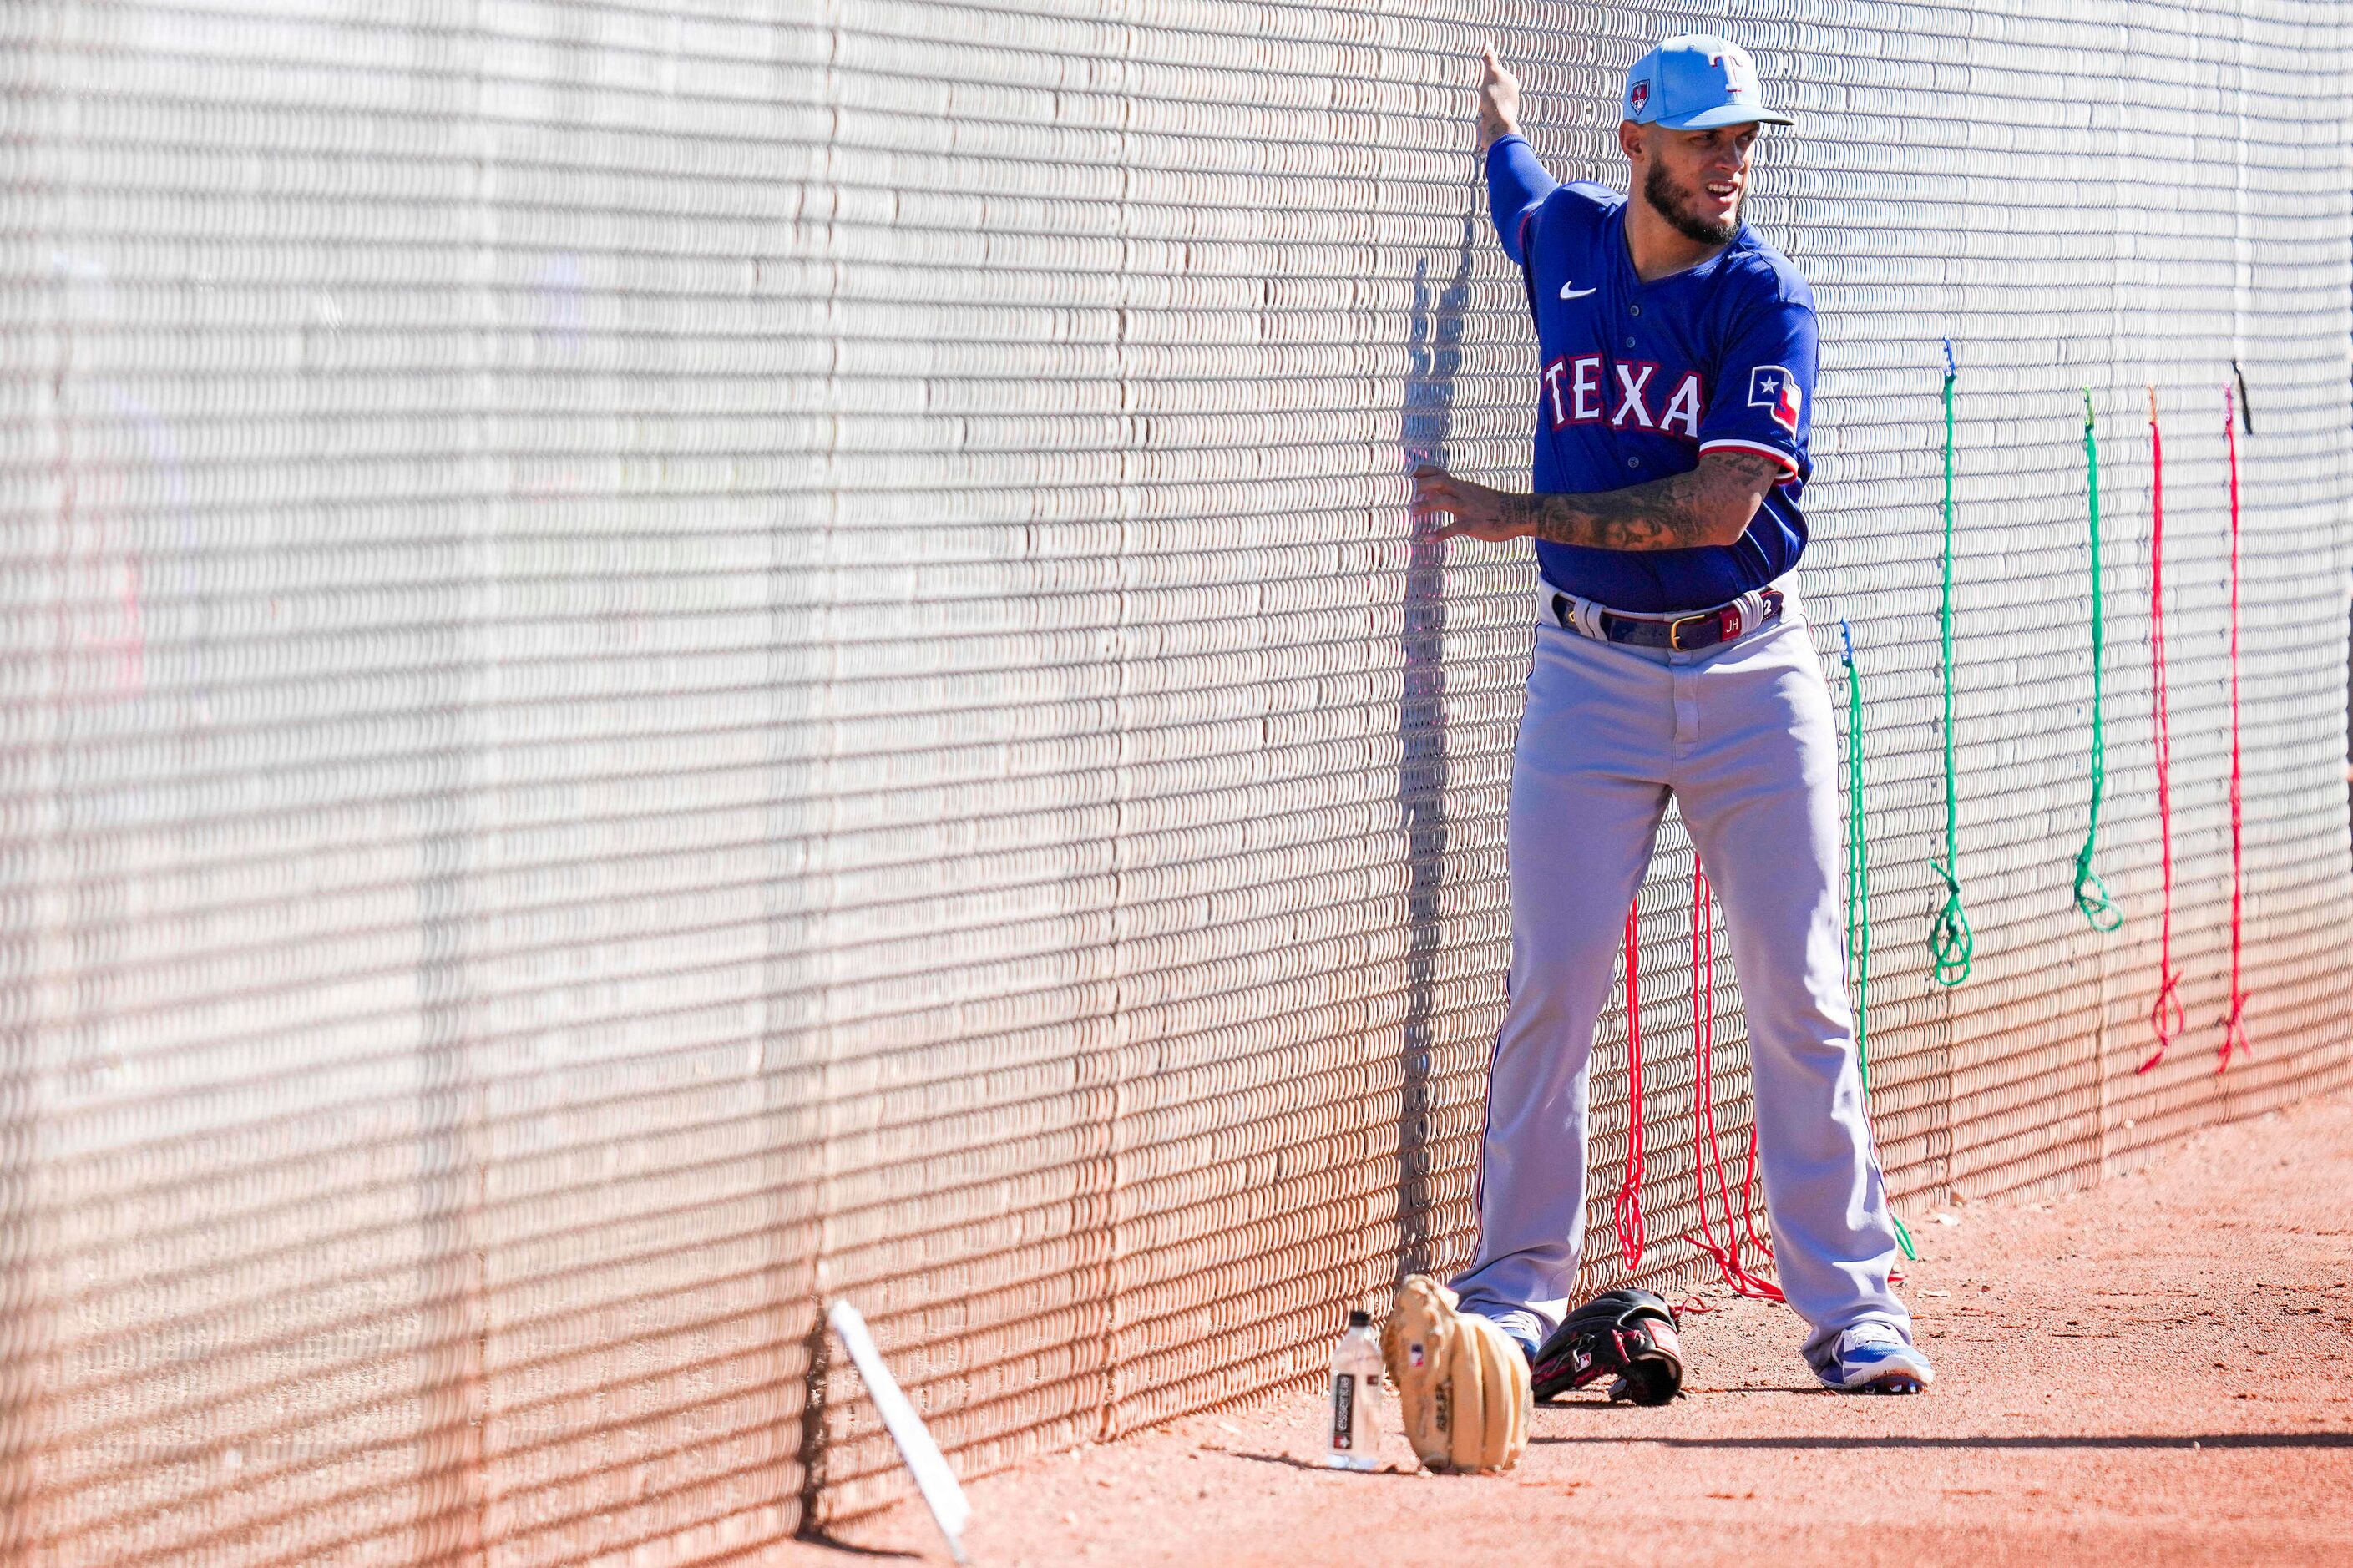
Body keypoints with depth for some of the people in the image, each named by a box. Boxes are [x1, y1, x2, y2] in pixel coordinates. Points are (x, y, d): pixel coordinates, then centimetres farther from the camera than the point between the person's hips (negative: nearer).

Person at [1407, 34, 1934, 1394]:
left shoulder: (1765, 299, -8)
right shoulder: (1565, 240, 4)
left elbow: (1719, 507, -19)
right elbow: (1513, 174, 32)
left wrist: (1522, 514, -18)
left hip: (1751, 671, -2)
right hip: (1590, 671, 2)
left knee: (1801, 997, -1)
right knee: (1552, 986, -3)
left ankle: (1849, 1302, 3)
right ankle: (1520, 1285, 7)